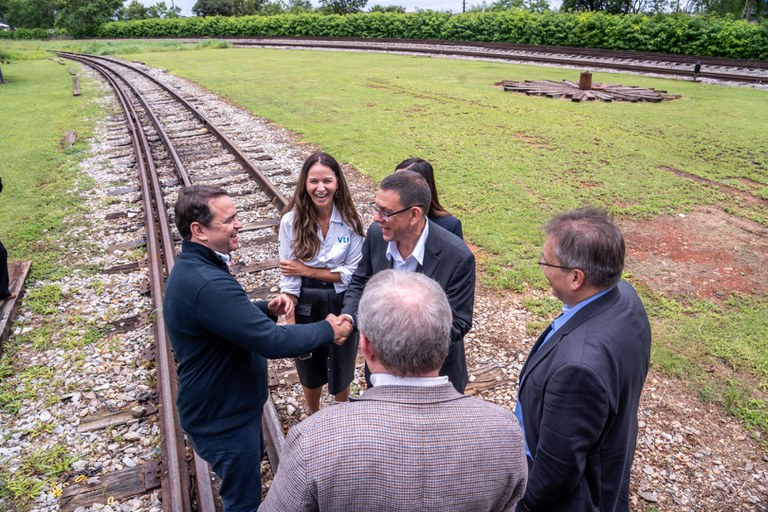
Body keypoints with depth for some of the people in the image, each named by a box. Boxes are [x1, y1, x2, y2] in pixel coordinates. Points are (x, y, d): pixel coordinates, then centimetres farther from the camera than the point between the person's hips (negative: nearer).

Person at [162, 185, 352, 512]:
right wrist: (328, 330, -19)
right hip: (223, 419, -10)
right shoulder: (207, 283, -35)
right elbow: (273, 342, -35)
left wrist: (267, 309, -6)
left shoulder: (192, 267, 0)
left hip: (222, 404, 10)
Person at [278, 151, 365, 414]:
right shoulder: (292, 220, -14)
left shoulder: (350, 220, -13)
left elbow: (352, 273, -13)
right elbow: (289, 276, -10)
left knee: (341, 366, 19)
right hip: (305, 305, 0)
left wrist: (307, 270, -17)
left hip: (341, 304, 0)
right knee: (309, 369, 21)